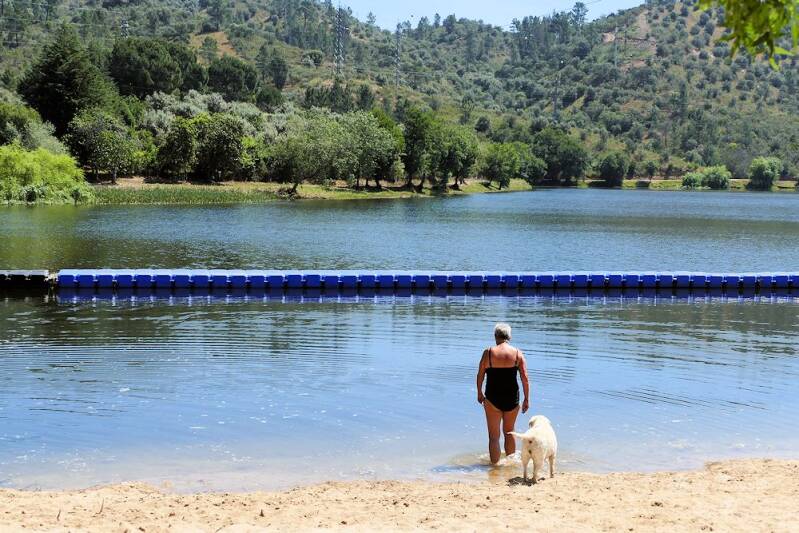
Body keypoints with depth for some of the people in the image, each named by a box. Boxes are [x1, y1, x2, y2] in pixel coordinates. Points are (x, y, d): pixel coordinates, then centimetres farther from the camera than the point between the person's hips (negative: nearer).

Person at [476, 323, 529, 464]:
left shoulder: (488, 352, -7)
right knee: (509, 432, 22)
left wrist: (479, 393, 16)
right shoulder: (517, 353, -3)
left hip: (492, 398, -2)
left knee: (494, 436, 7)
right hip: (512, 398, 2)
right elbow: (525, 378, -4)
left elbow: (480, 375, 1)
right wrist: (526, 399, 4)